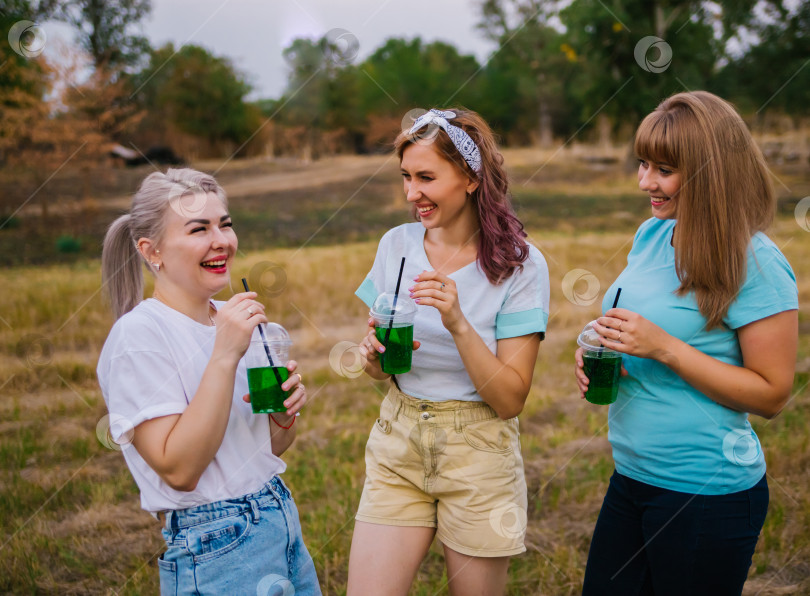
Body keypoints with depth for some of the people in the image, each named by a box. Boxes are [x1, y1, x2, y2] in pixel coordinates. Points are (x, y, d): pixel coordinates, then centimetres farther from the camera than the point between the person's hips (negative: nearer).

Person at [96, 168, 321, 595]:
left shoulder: (229, 319, 7)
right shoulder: (138, 335, -15)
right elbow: (179, 470, -21)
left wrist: (285, 411, -7)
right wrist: (225, 356, -24)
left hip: (284, 524, 7)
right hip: (215, 556, -7)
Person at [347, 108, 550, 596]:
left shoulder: (520, 264, -11)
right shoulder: (396, 245, 0)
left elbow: (511, 400, -15)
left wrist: (458, 323, -27)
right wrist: (374, 354, -13)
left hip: (478, 454, -3)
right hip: (398, 446, 3)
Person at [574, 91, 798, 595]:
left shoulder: (756, 265, -16)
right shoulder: (652, 234, 5)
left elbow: (772, 394, -16)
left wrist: (664, 348, -23)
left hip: (706, 496, -7)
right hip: (632, 477, 7)